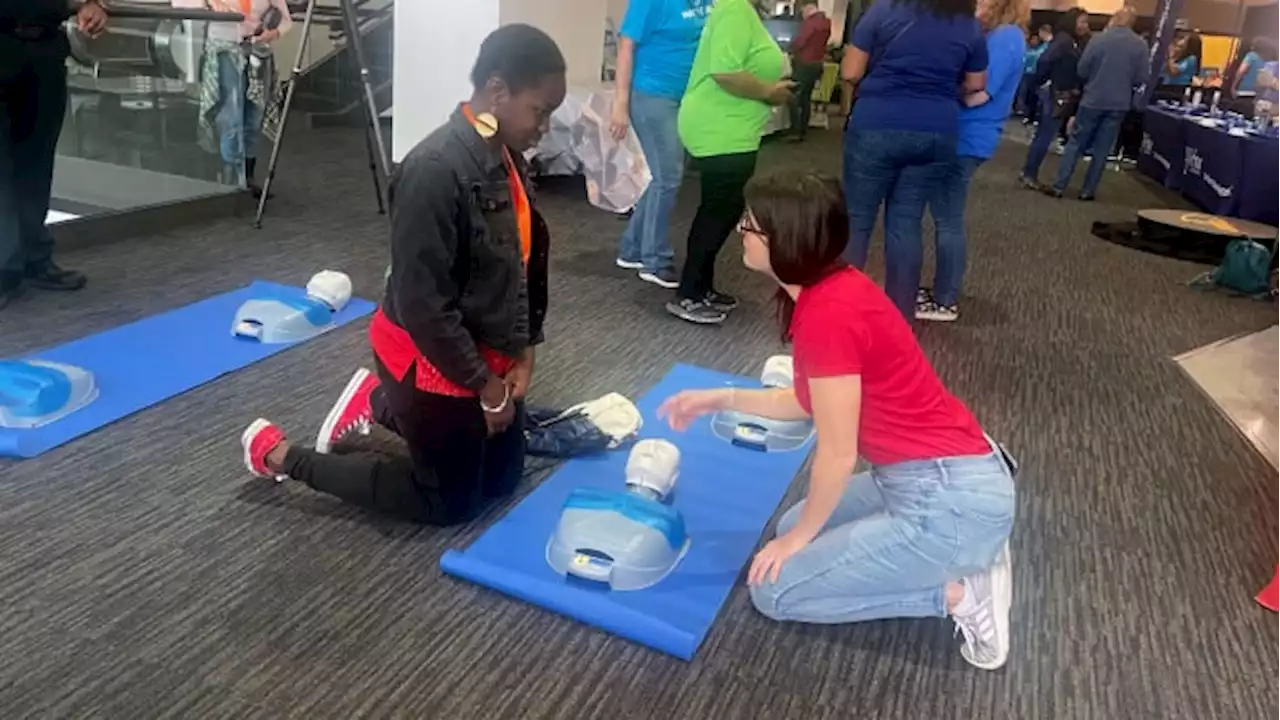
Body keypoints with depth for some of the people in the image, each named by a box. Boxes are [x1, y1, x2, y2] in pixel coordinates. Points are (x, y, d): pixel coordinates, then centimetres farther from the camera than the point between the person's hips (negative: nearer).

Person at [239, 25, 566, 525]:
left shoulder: (505, 159, 0)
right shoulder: (435, 171, -28)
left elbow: (529, 255, 9)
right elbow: (425, 307, -27)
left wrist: (524, 352, 2)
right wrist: (486, 386, -18)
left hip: (489, 356, 9)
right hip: (433, 363, -9)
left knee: (502, 478, 22)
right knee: (449, 501, 10)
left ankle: (377, 401, 36)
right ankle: (278, 454, 19)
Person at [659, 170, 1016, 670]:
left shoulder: (826, 314, -25)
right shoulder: (835, 288, 3)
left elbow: (837, 454, -17)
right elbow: (815, 401, 15)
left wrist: (799, 536, -2)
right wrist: (722, 399, 13)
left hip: (950, 502, -9)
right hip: (940, 478, 9)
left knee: (776, 591, 0)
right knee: (796, 525, 24)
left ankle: (957, 592, 1)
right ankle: (961, 555, 17)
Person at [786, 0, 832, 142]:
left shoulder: (810, 22, -19)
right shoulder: (826, 22, 9)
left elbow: (798, 43, -16)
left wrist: (793, 53, 3)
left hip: (804, 64, -9)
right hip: (817, 64, 9)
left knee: (794, 98, -3)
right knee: (806, 98, 14)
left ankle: (796, 131, -8)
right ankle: (803, 130, 16)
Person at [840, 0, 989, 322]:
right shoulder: (970, 26, 6)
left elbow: (850, 72, -4)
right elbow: (975, 85, 16)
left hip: (877, 127, -3)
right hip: (937, 133, 3)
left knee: (856, 219, 5)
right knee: (907, 222, 9)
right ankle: (900, 315, 15)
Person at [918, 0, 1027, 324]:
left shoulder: (1006, 38, -16)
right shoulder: (995, 34, 13)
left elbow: (976, 94, -22)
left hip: (965, 141, -10)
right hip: (961, 137, 10)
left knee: (948, 220, -3)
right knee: (946, 217, 17)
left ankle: (945, 303, 6)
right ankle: (942, 289, 28)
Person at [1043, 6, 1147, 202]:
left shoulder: (1099, 39, -8)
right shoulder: (1140, 46, -4)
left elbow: (1081, 70, -6)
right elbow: (1142, 79, -4)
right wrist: (1125, 82, 16)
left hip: (1092, 100, -1)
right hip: (1119, 104, 1)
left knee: (1075, 143, 7)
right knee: (1102, 149, 9)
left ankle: (1059, 186, 3)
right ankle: (1088, 190, 11)